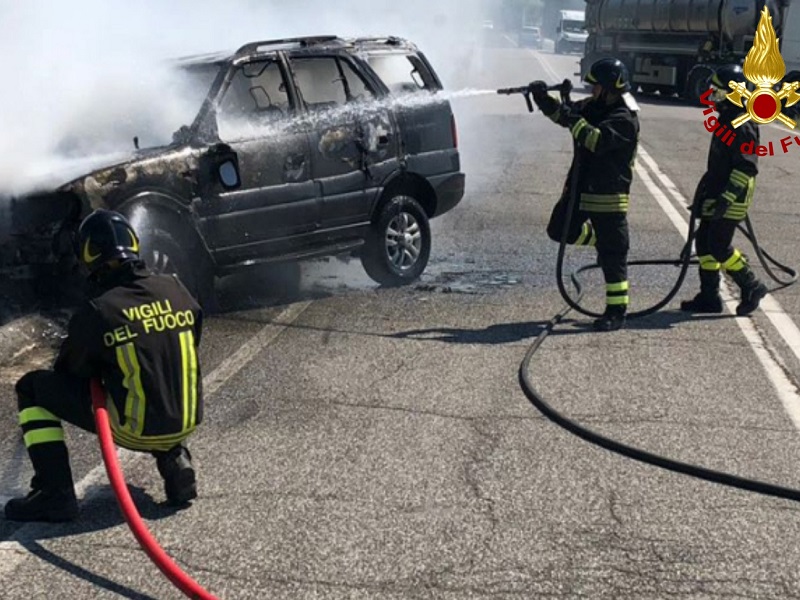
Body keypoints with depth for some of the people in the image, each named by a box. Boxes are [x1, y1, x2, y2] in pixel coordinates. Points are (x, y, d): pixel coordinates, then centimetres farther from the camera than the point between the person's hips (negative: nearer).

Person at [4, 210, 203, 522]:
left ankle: (55, 495, 4)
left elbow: (70, 371, 2)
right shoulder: (176, 290, -1)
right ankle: (174, 459, 19)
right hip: (187, 421, 5)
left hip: (135, 430, -5)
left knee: (32, 387, 8)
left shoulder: (96, 312, -14)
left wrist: (100, 370, 26)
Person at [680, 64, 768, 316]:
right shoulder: (726, 118, 13)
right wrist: (706, 188, 25)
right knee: (704, 242, 9)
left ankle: (752, 287, 8)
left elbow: (746, 167, -23)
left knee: (719, 247, -8)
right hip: (717, 193, 10)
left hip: (731, 199, -10)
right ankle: (708, 297, 16)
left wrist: (726, 198, -26)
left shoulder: (742, 125, -19)